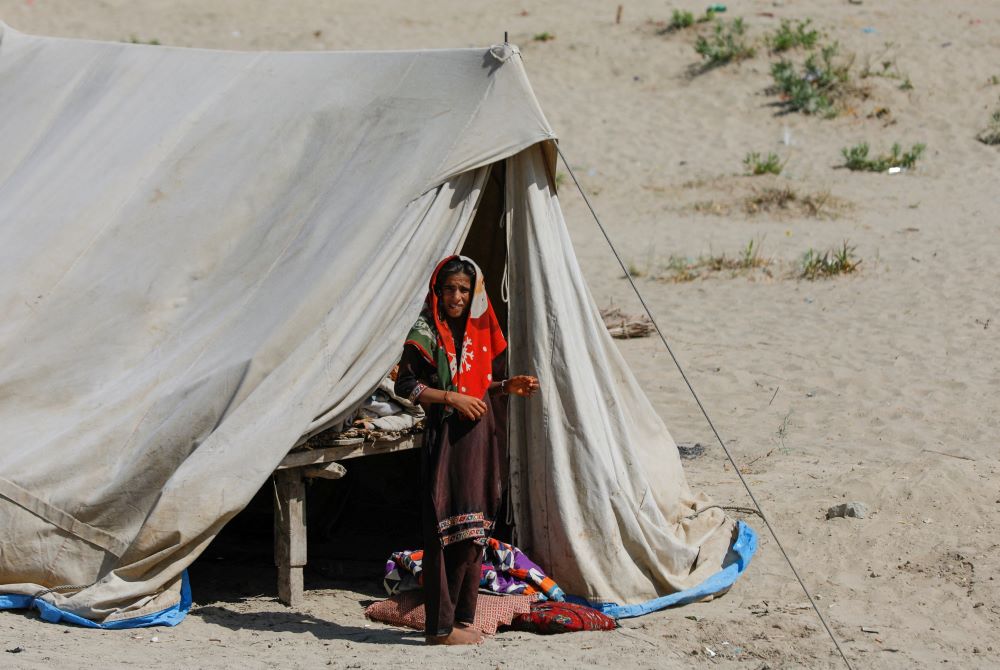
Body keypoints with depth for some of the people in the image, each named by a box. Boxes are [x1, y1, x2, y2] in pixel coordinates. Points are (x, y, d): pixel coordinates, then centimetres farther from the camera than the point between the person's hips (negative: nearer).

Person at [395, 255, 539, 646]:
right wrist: (452, 398, -17)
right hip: (446, 439, -7)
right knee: (447, 532, -8)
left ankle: (463, 618, 17)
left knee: (474, 531, 9)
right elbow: (405, 385, -11)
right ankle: (440, 626, -4)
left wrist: (507, 387, 3)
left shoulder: (478, 330, 13)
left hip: (480, 438, 7)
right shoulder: (426, 332, -7)